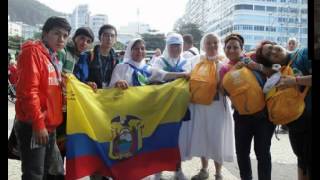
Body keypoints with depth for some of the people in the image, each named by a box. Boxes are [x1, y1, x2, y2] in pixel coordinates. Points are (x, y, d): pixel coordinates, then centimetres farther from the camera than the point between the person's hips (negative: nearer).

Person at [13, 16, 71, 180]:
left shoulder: (52, 57, 16)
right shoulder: (32, 52, -12)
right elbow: (28, 91, -21)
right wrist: (38, 123, -22)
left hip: (49, 126, 9)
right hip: (32, 127, -9)